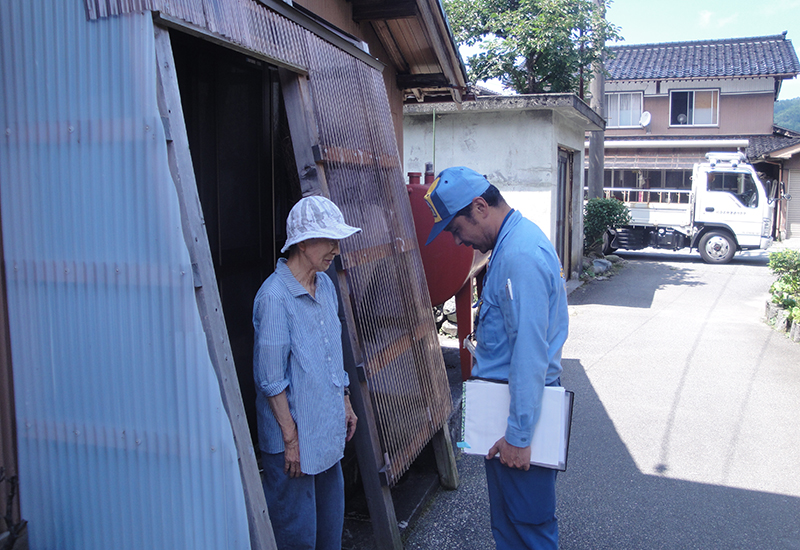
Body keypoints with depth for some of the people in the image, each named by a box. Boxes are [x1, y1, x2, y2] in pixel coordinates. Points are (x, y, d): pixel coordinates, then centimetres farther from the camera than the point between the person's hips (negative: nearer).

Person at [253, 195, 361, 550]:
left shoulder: (325, 285, 6)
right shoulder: (275, 296, -20)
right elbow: (271, 379, -18)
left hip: (329, 431, 8)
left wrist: (345, 403, 17)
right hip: (295, 435, -7)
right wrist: (291, 438, -15)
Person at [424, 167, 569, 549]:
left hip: (520, 402, -10)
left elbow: (530, 351, -25)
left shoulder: (520, 255, -23)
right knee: (505, 519, 22)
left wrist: (518, 436, -21)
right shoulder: (513, 241, 10)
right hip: (504, 395, 10)